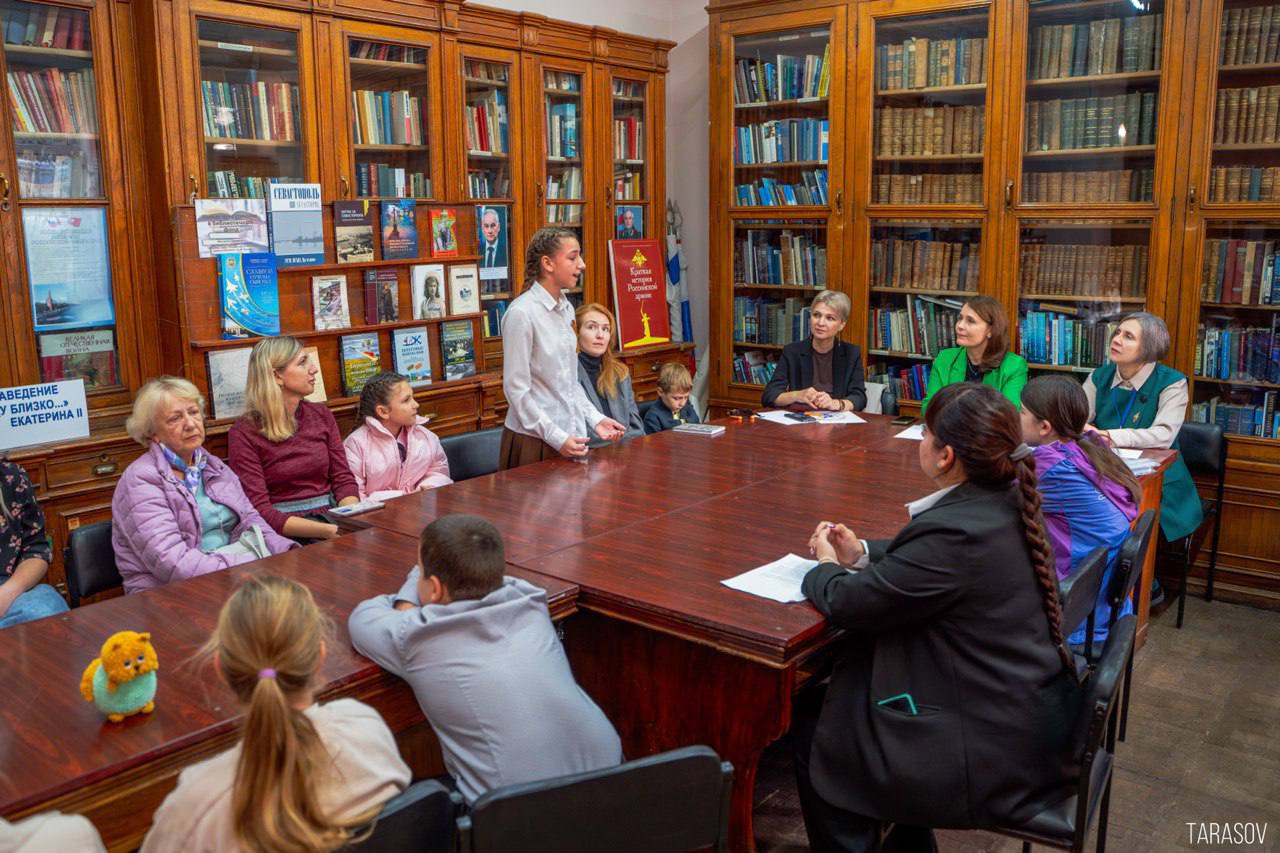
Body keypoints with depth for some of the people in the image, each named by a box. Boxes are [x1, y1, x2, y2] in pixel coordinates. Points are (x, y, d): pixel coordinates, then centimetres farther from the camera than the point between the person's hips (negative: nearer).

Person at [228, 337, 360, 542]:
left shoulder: (321, 415, 10)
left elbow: (343, 479, 7)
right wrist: (328, 531, -24)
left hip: (330, 515, 5)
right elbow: (259, 509, -11)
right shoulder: (244, 433, -5)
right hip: (285, 530, -5)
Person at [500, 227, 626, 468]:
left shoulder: (566, 309, 7)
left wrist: (595, 419, 6)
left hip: (569, 436, 7)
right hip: (534, 439, -7)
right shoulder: (521, 313, -16)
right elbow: (516, 389, -16)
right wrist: (555, 437, -19)